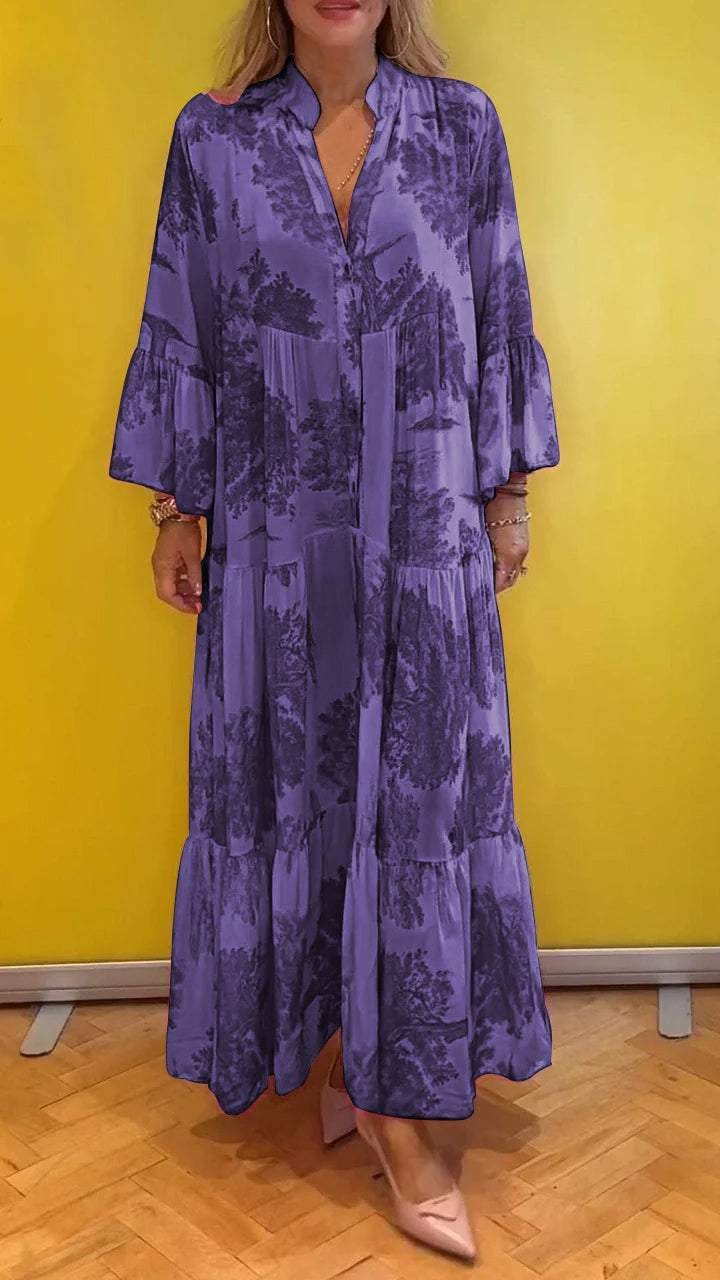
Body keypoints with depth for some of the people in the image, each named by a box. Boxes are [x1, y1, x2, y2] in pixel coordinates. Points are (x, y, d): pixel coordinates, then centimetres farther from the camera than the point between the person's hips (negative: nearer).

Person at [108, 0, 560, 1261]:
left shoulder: (461, 125, 5)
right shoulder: (213, 137, 3)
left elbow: (499, 319, 8)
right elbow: (178, 335, 6)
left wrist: (509, 494, 7)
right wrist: (175, 511, 5)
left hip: (423, 528, 0)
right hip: (276, 529, 0)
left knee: (418, 780, 2)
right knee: (290, 778, 7)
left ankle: (389, 1077, 16)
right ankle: (365, 1064, 27)